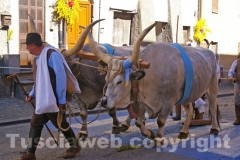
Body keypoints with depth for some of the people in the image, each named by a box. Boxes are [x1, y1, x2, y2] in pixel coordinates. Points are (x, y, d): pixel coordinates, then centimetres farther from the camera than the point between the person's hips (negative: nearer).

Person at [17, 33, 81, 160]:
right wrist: (32, 94, 9)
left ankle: (74, 146, 27)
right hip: (43, 100, 8)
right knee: (35, 123, 7)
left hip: (54, 100, -8)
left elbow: (61, 77, -20)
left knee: (61, 124, 7)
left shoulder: (51, 55, -17)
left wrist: (61, 99, -20)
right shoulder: (37, 58, 10)